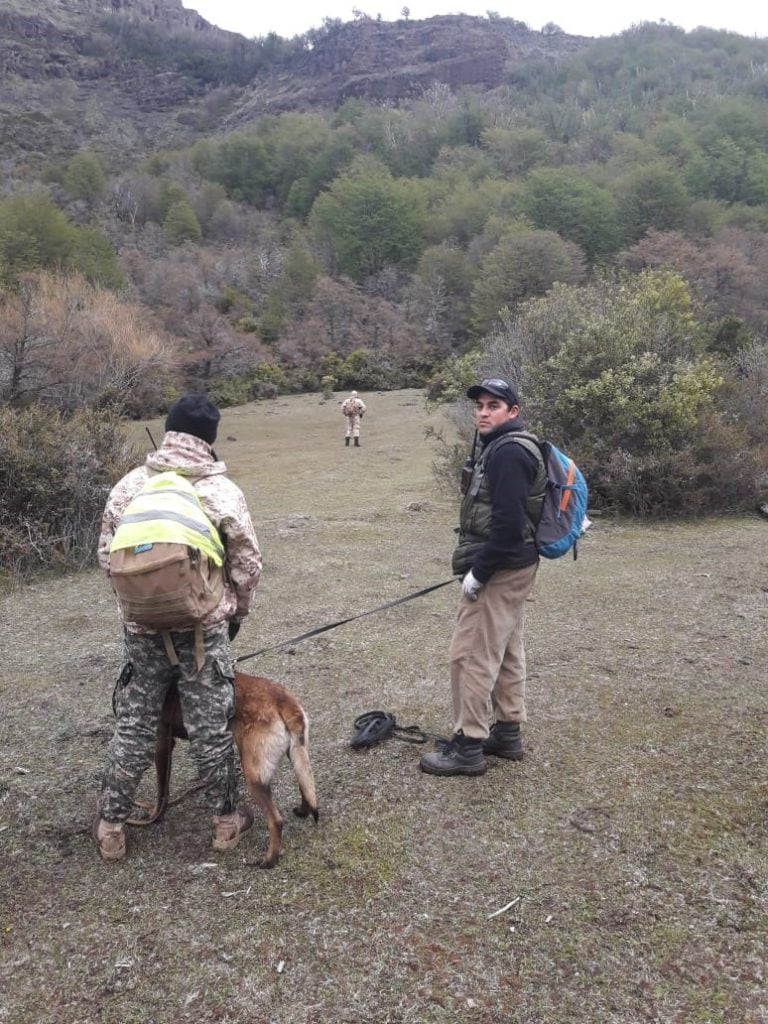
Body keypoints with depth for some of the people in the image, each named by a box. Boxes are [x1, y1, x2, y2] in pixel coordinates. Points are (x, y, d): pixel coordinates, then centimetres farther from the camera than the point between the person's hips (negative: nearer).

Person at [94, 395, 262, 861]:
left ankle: (111, 825, 27)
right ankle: (227, 820, 26)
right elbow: (248, 564, -3)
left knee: (134, 727, 16)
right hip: (203, 626, -2)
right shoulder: (223, 491, -8)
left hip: (141, 626, 3)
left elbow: (107, 555, 7)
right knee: (211, 729, 10)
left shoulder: (129, 485, 0)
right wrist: (237, 613, 13)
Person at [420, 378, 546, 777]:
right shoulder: (503, 448, 14)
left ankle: (468, 745, 5)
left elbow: (508, 522, -26)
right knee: (506, 651, 17)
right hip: (513, 566, 11)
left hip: (500, 569, -11)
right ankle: (507, 733, 28)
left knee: (470, 653, -4)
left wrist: (478, 572, -21)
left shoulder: (507, 453, -19)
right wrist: (478, 565, 17)